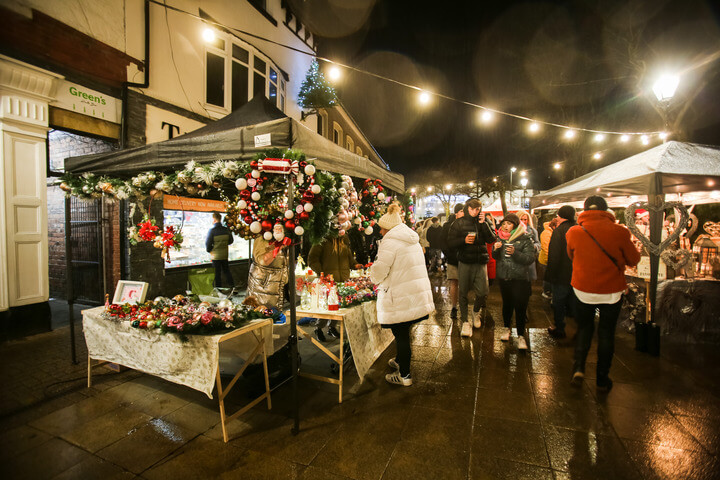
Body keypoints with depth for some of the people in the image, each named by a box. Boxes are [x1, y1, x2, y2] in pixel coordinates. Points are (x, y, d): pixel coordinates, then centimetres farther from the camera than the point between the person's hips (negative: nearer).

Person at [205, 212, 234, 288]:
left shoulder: (211, 230, -16)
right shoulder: (226, 229, -4)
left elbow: (208, 243, -13)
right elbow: (230, 241, 6)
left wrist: (209, 250, 5)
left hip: (216, 256, -4)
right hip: (225, 255, 4)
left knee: (217, 274, 7)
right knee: (226, 271, 16)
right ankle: (232, 287, 16)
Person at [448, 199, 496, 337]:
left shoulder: (482, 223, 8)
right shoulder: (459, 223, 2)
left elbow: (492, 240, -4)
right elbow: (450, 242, -3)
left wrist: (483, 225, -12)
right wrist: (464, 240, -19)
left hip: (481, 262, 2)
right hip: (465, 262, -2)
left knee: (483, 292, 1)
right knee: (463, 292, 2)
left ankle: (476, 312, 32)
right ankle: (465, 321, 17)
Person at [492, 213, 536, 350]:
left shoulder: (525, 239, -7)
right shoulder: (500, 237, 7)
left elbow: (530, 258, -13)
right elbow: (496, 257, 11)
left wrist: (515, 253, -27)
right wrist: (495, 249, -10)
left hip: (520, 278, -4)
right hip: (503, 277, 4)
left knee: (520, 306, -3)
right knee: (507, 303, 16)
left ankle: (521, 335, 10)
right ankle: (507, 328, 34)